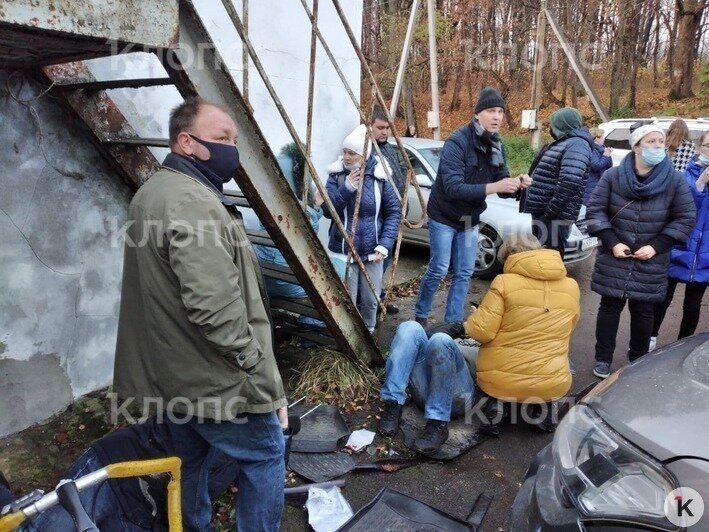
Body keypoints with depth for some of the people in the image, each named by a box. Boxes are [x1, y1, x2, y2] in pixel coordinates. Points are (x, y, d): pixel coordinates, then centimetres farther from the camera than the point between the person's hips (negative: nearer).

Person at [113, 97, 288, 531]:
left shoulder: (153, 192, 10)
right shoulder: (195, 204, -24)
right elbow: (217, 311, -31)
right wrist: (267, 383, -22)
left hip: (172, 373, 10)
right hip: (215, 380, -10)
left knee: (191, 462, 25)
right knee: (266, 456, 10)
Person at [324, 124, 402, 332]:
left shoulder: (380, 175, -6)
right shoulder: (337, 174, -3)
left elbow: (394, 211, -2)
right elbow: (328, 210, -6)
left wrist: (384, 244, -11)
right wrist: (347, 187, -20)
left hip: (371, 251, 0)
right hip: (343, 250, 0)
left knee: (371, 301, 11)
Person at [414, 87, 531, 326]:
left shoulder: (496, 146, -1)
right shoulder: (457, 142, -23)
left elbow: (501, 183, 1)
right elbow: (453, 188, -33)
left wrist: (517, 183, -21)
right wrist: (493, 187, -40)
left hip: (470, 219, 7)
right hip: (443, 217, -6)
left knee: (464, 273, 7)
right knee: (439, 270, -2)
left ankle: (453, 322, 19)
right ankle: (420, 315, 18)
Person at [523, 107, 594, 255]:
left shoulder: (576, 145, -13)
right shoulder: (563, 143, 18)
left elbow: (569, 182, -27)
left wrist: (550, 212, -24)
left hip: (555, 216, -10)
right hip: (540, 212, 10)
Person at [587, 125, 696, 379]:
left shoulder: (675, 180, -3)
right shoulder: (612, 176, -4)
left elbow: (686, 218, -1)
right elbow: (595, 210, -3)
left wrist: (656, 246, -11)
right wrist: (612, 243, -12)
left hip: (652, 262, 1)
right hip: (614, 257, 0)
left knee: (644, 312, 9)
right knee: (610, 307, 7)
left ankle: (638, 361, 27)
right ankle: (603, 359, 19)